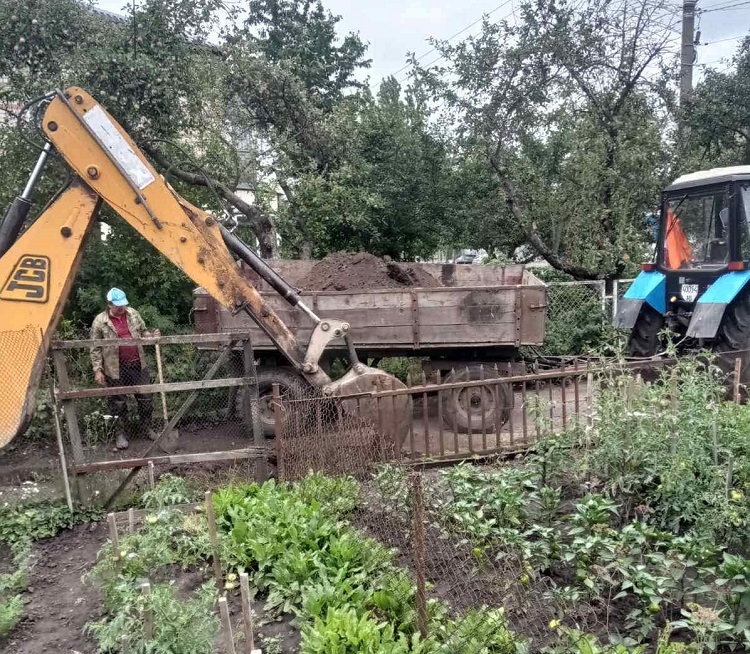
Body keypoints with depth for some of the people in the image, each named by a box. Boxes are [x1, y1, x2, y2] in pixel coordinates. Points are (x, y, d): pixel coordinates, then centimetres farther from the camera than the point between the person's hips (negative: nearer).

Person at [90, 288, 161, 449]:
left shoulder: (133, 314, 3)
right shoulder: (100, 321, -8)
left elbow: (142, 332, 16)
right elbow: (95, 349, -5)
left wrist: (152, 335, -7)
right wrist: (97, 370, -9)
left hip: (138, 365, 4)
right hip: (116, 369, -4)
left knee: (145, 399, 11)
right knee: (119, 403, 7)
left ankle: (145, 427, 31)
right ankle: (120, 433, 22)